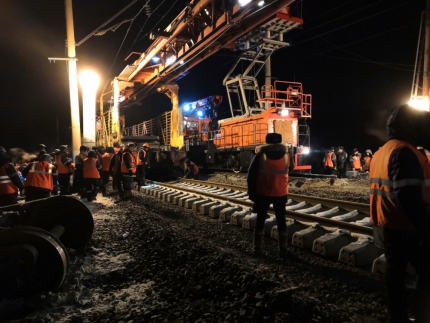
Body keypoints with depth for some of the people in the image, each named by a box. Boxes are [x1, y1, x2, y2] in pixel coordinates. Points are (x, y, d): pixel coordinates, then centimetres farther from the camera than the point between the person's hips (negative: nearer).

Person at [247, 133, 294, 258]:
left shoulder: (261, 155, -7)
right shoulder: (286, 154, -2)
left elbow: (251, 175, -7)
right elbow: (291, 168, 19)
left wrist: (251, 193, 1)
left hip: (263, 193, -1)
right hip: (281, 193, 1)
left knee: (260, 220, 10)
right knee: (281, 221, 10)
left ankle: (257, 248, 15)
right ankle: (283, 249, 14)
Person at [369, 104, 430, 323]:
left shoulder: (380, 153, 12)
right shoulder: (404, 152, -19)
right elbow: (409, 199, -25)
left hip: (386, 226, 9)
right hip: (407, 228, -9)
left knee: (395, 270, 16)